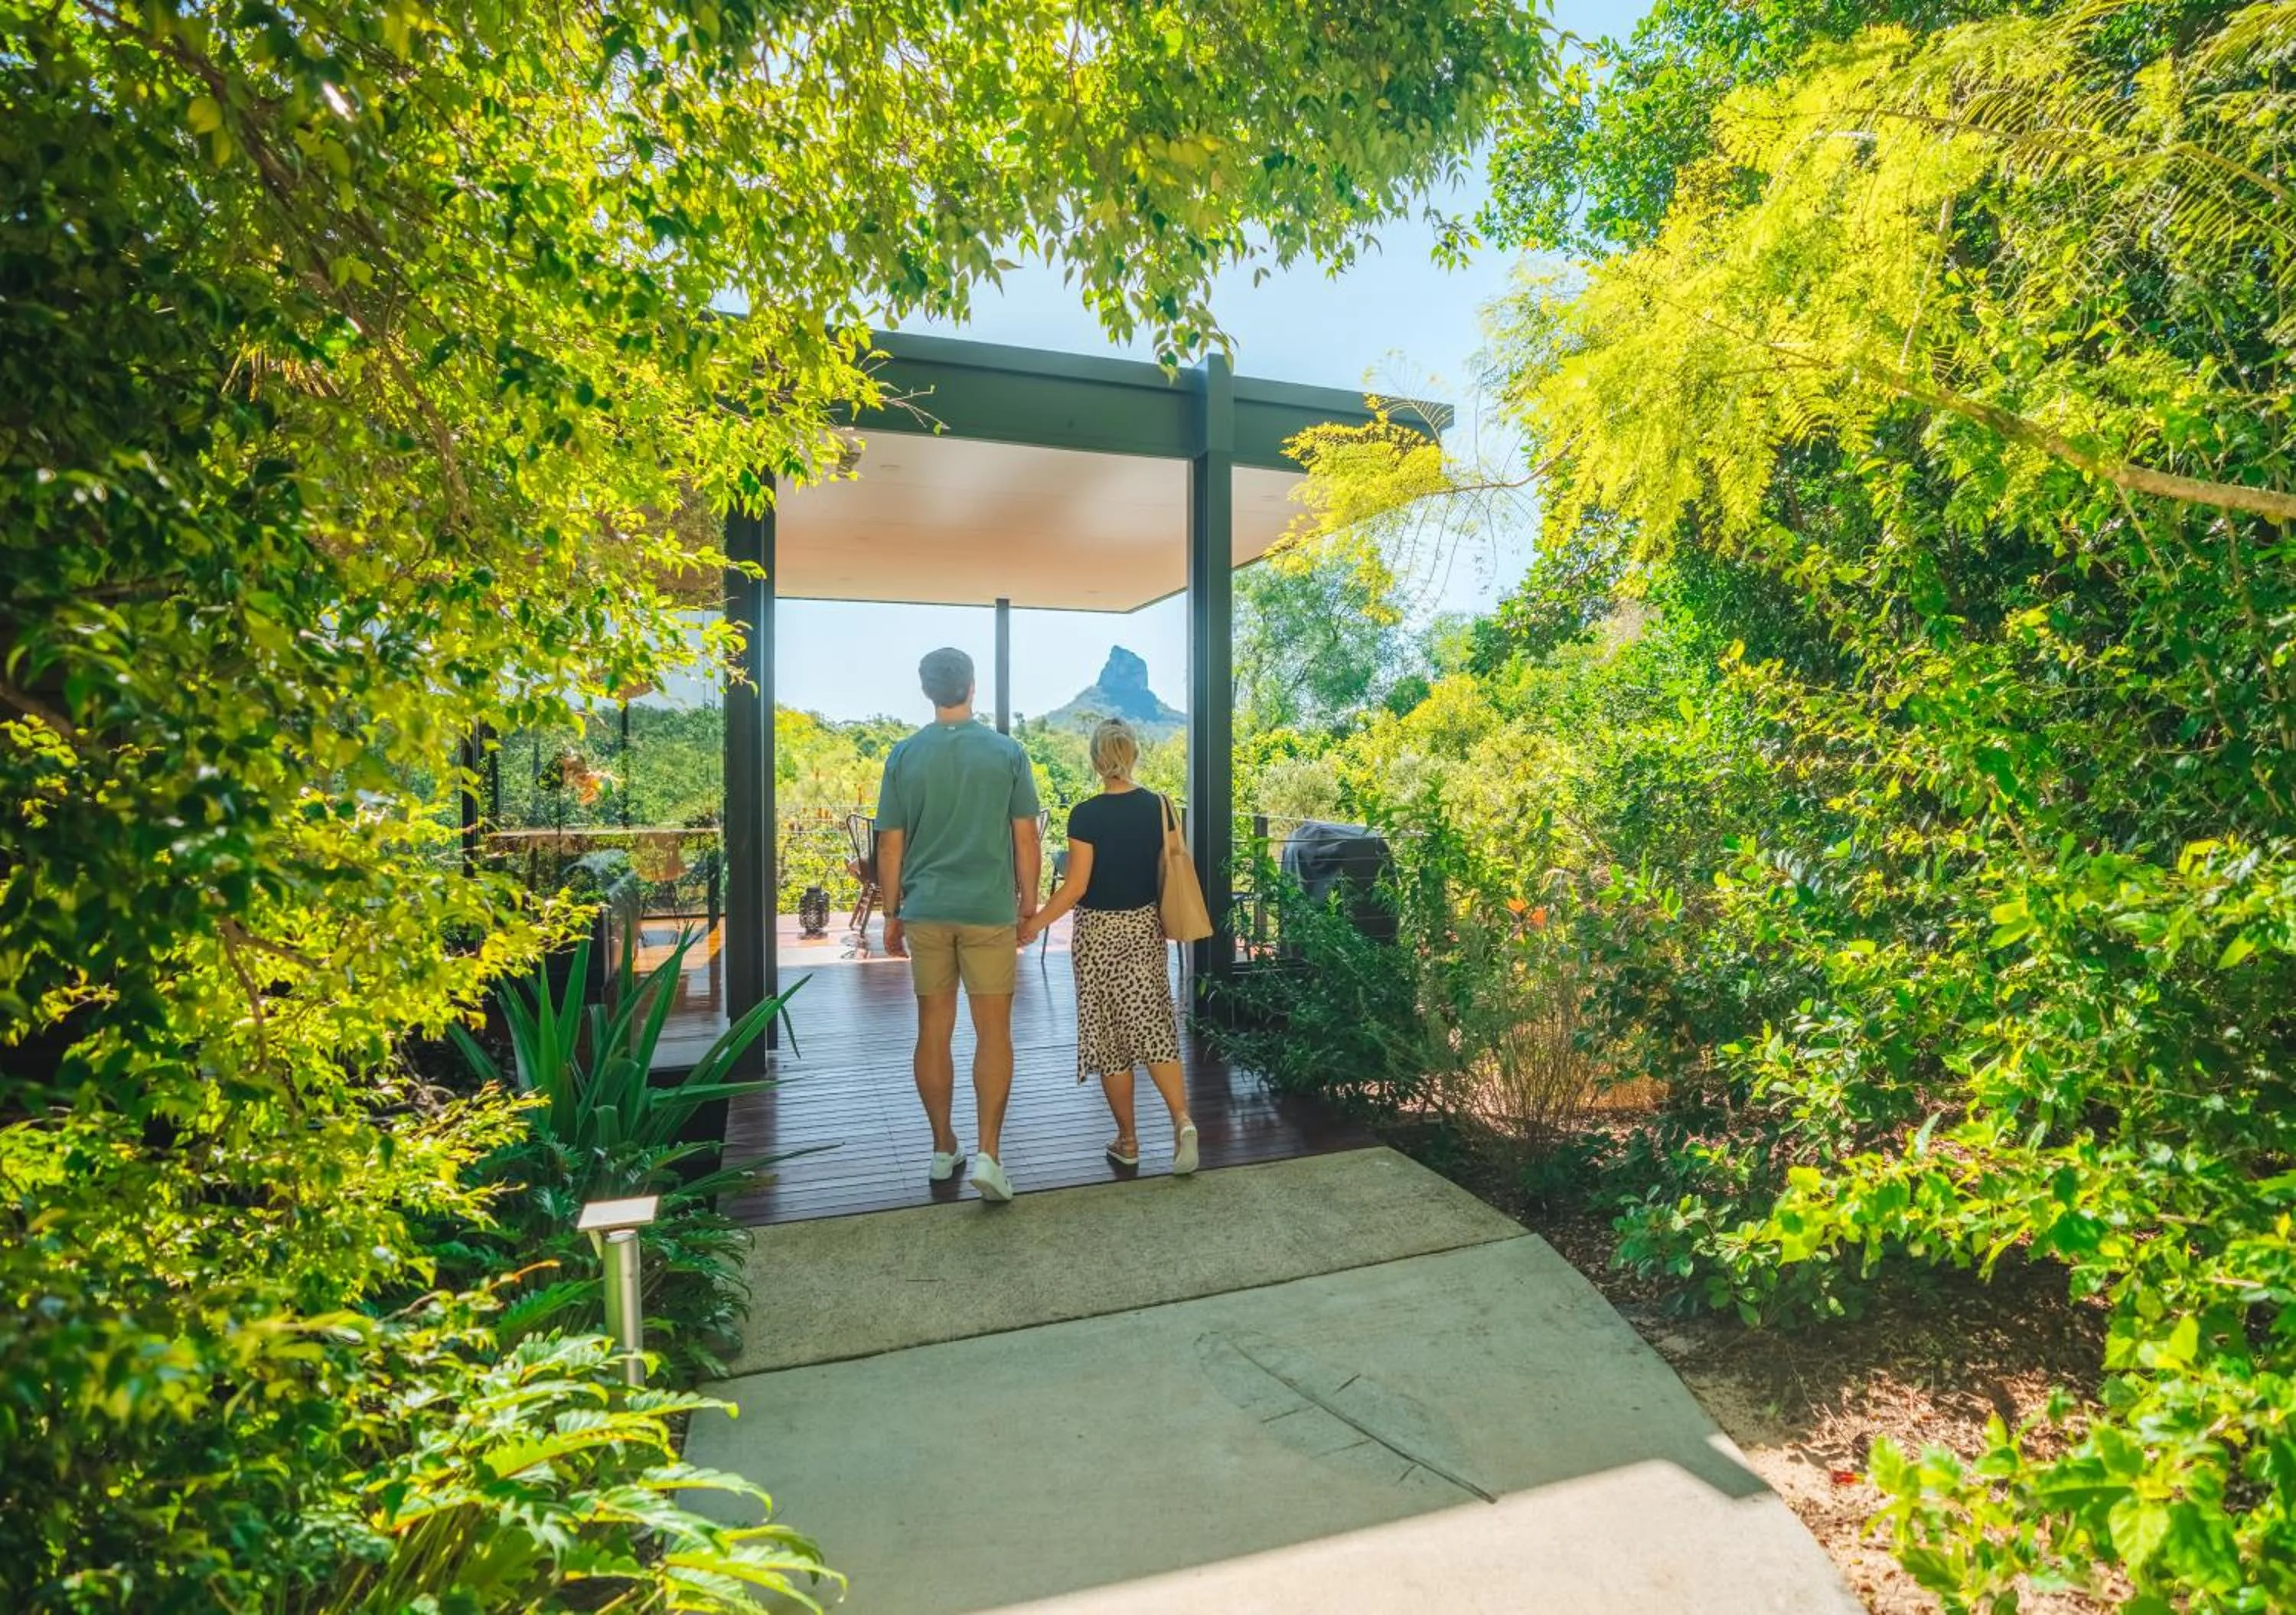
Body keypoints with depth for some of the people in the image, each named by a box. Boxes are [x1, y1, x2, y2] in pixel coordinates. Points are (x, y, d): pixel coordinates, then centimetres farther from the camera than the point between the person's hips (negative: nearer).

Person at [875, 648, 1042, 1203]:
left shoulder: (904, 756, 1)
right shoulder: (1007, 752, -3)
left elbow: (890, 845, 2)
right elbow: (1026, 840, -2)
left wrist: (892, 914, 12)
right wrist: (1028, 907, 8)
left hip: (925, 911, 2)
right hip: (990, 909, -2)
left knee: (933, 1032, 11)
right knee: (993, 1033, 4)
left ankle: (944, 1148, 21)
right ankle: (988, 1153, -2)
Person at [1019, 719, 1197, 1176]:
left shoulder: (1086, 815, -15)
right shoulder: (1159, 806, -2)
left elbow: (1076, 886, -15)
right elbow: (1170, 872, 4)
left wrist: (1036, 923, -4)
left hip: (1099, 933, -4)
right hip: (1145, 928, 4)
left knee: (1109, 1037, 8)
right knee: (1153, 1027, 11)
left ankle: (1128, 1141, 17)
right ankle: (1182, 1119, -8)